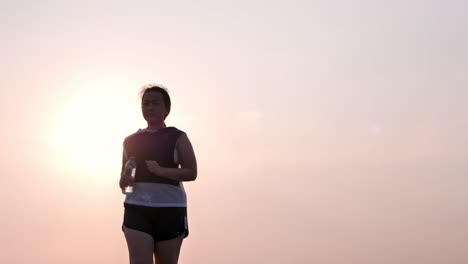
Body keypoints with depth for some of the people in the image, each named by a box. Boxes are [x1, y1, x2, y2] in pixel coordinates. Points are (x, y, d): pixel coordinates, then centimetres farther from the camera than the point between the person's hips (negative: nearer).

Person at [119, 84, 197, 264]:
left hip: (170, 209, -2)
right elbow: (124, 174, 25)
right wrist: (123, 181, 0)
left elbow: (191, 173, -6)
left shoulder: (177, 138, 4)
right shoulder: (131, 141, 14)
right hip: (137, 208, 2)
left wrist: (161, 170, -21)